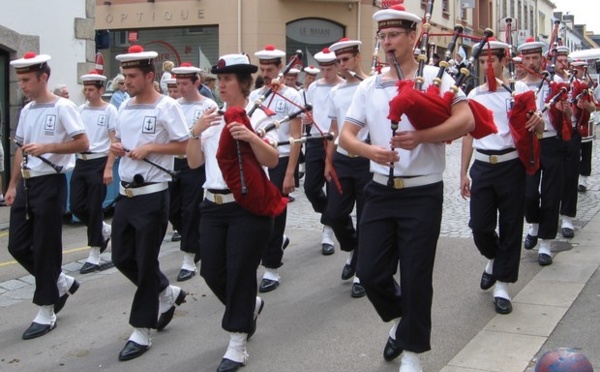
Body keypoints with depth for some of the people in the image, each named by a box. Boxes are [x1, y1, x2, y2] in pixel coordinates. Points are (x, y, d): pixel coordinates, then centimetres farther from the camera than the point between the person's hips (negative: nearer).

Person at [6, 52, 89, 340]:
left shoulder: (63, 107, -10)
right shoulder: (26, 111, 12)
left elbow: (83, 143, -15)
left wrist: (47, 147, -24)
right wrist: (12, 185, 16)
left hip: (50, 184, -8)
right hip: (26, 184, 8)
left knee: (45, 248, -2)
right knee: (18, 246, 7)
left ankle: (46, 312, 10)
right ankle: (61, 282, 27)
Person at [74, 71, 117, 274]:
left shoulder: (109, 110, -5)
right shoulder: (81, 110, 9)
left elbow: (115, 141, -8)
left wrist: (108, 168, -15)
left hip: (98, 162, -5)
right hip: (80, 162, 5)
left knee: (94, 208, -2)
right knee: (76, 205, 3)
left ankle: (94, 256, 7)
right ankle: (104, 230, 29)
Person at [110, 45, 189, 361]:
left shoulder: (166, 106, -11)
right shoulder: (124, 107, 11)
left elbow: (185, 146, -12)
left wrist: (150, 148, -20)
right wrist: (115, 146, -1)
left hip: (151, 195, -8)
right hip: (125, 193, 8)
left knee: (145, 262, 0)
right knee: (122, 258, 12)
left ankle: (142, 330, 12)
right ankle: (167, 294, 33)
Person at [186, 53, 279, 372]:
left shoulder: (258, 117, -5)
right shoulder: (210, 118, 11)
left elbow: (273, 161, -14)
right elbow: (193, 163, 7)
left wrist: (252, 138, -29)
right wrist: (196, 132, -8)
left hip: (248, 206, -6)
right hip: (213, 205, 6)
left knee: (240, 272, -2)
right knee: (211, 272, 8)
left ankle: (237, 345, 10)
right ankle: (250, 305, 38)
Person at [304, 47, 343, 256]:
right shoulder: (313, 87, 10)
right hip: (315, 141, 5)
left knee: (333, 189, -1)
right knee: (310, 187, 2)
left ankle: (327, 232, 6)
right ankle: (330, 216, 29)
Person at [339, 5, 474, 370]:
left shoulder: (435, 78, -5)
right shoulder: (369, 87, 6)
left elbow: (466, 121, -17)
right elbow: (346, 135, 3)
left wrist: (420, 137, -30)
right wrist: (369, 150, -19)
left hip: (422, 194, -4)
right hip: (381, 192, 4)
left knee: (415, 277, 1)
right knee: (370, 273, 6)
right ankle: (401, 319, 36)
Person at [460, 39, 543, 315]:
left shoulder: (519, 90, -1)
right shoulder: (474, 95, 8)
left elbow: (536, 127, -3)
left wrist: (537, 122, -28)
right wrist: (463, 173, 10)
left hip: (510, 166, -3)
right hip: (482, 167, 3)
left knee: (510, 226, 3)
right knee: (479, 226, 0)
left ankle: (502, 286, 14)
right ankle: (493, 258, 33)